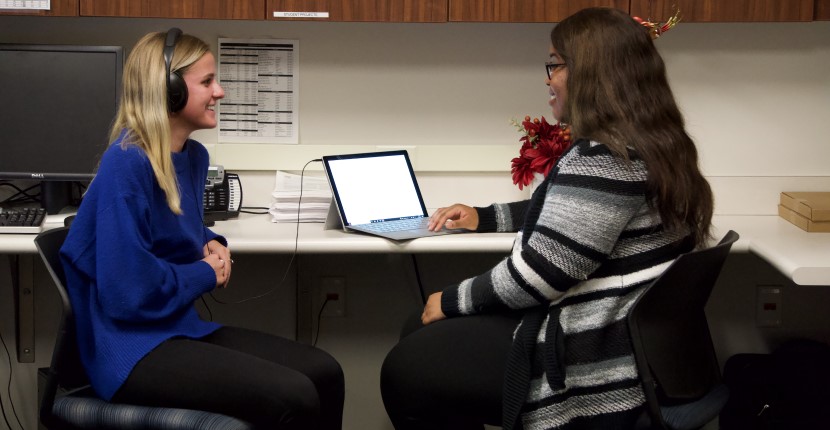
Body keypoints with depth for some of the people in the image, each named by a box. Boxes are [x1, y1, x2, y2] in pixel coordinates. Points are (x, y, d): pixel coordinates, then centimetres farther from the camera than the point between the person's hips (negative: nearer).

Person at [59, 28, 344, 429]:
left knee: (323, 372, -2)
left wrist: (213, 245, 4)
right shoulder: (127, 165, -19)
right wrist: (206, 275, -8)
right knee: (294, 397, -22)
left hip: (184, 327, 9)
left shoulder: (194, 155, 8)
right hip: (133, 348, -9)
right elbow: (130, 290, -24)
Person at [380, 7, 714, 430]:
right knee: (420, 336, 17)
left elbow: (540, 272, -25)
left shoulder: (602, 159, -23)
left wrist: (453, 301, -11)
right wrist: (485, 217, 21)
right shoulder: (648, 143, 12)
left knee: (406, 371, -4)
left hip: (595, 361, -11)